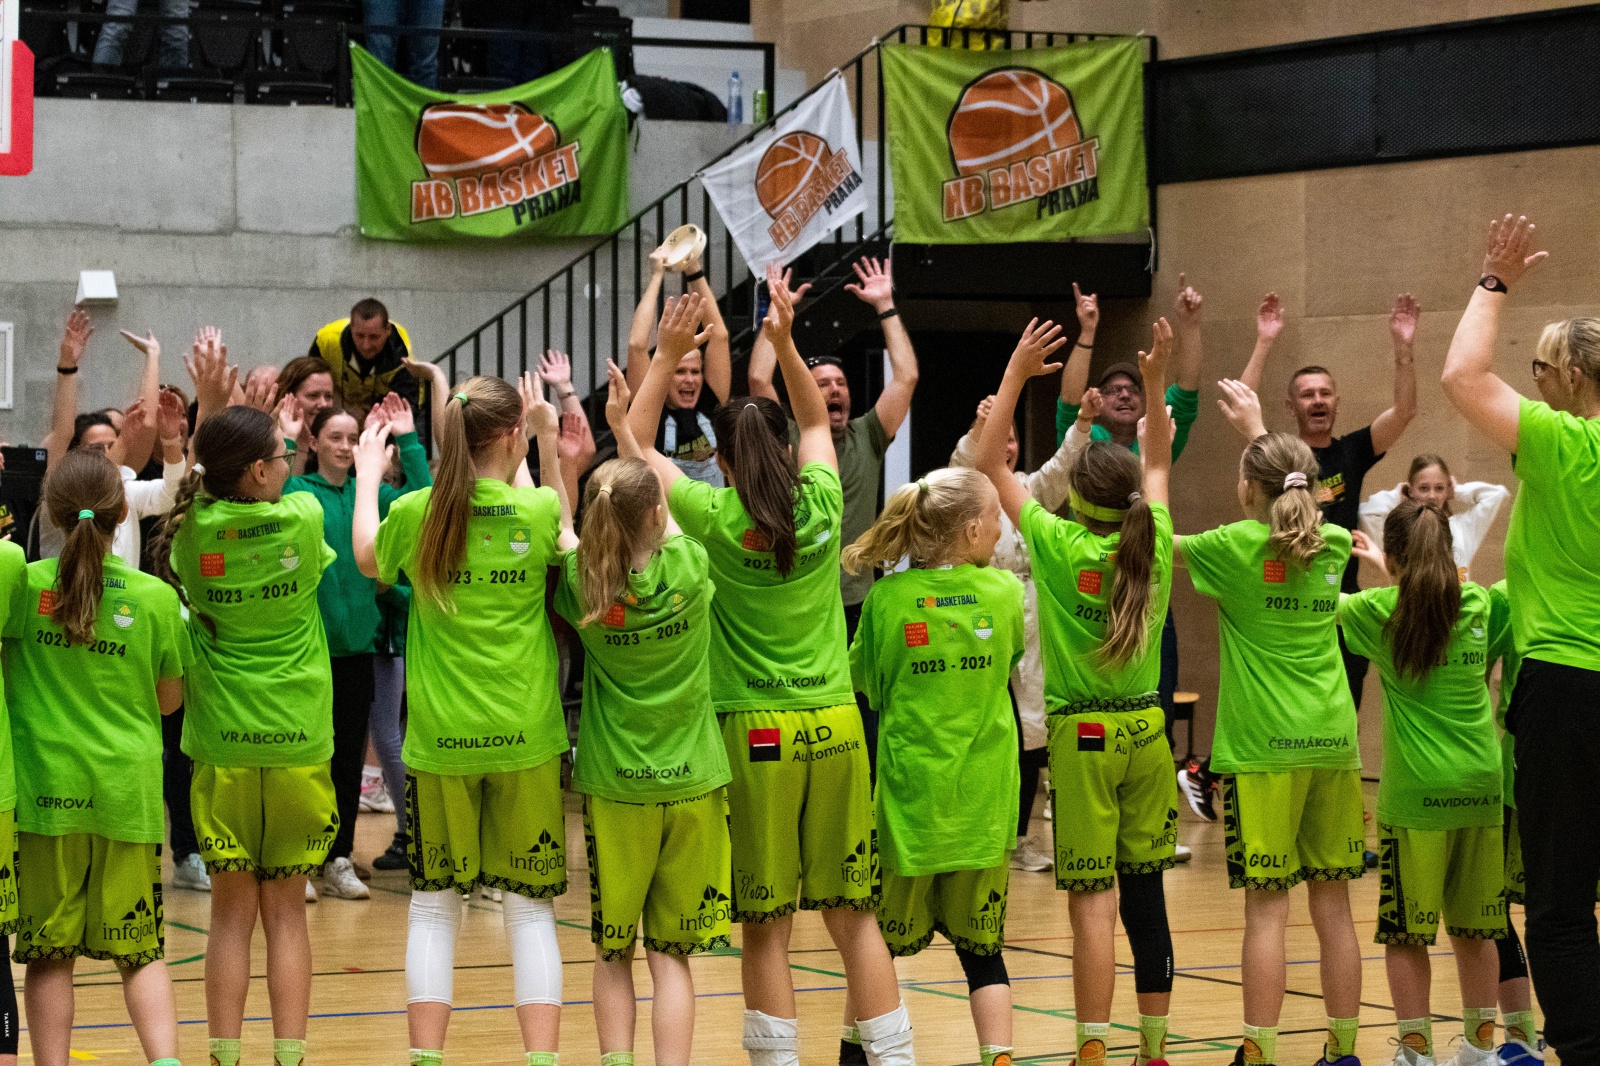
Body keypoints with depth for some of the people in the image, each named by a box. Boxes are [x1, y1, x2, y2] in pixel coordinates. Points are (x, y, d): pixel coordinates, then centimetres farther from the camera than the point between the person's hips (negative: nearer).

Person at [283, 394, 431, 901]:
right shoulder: (298, 489, -2)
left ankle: (339, 859, 16)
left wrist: (407, 440, -13)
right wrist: (284, 441, -27)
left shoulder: (369, 493, 7)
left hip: (356, 639, 4)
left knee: (349, 754, 8)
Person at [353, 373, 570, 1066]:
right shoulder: (537, 511, -6)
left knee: (433, 905, 9)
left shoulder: (415, 513, -4)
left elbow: (368, 561, 19)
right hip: (526, 736, 0)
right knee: (530, 906, 5)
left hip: (439, 740, 1)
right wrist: (548, 449, 24)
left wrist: (367, 476, 33)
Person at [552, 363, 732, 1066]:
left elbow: (555, 531, 13)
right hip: (691, 783, 0)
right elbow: (668, 506, 12)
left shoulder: (583, 584, -8)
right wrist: (623, 425, 18)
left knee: (612, 950, 11)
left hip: (614, 785, 0)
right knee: (671, 953, 2)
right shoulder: (689, 569, -8)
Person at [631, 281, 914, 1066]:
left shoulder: (716, 518, -7)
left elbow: (636, 444, 7)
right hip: (835, 721, 3)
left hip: (756, 732, -3)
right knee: (855, 912, 7)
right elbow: (817, 421, 22)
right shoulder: (821, 505, 0)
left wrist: (667, 357, 8)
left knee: (766, 923, 1)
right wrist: (785, 344, 17)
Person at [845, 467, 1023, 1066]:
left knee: (883, 942, 12)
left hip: (909, 789, -1)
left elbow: (866, 681, 8)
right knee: (981, 944, 7)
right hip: (982, 799, 1)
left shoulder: (887, 599, -6)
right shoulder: (1005, 592, -3)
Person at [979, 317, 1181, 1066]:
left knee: (1092, 899, -6)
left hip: (1083, 733, -4)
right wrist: (1156, 382, 14)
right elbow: (1157, 462, 19)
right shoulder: (1154, 544, 1)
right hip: (1146, 730, 4)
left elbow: (988, 463, -3)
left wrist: (1016, 374, -2)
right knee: (1145, 895, 8)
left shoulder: (1058, 545, -9)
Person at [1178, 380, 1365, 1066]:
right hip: (1332, 743, 4)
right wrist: (1257, 430, 40)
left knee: (1267, 906, -4)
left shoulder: (1237, 546, -6)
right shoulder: (1333, 545, 7)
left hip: (1262, 748, -4)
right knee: (1333, 903, 8)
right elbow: (1296, 505, 29)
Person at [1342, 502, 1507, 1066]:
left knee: (1406, 932, 3)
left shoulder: (1380, 611, -7)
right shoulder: (1478, 605, 4)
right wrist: (1385, 570, 38)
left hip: (1417, 792, -4)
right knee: (1474, 929, 13)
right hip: (1481, 786, 4)